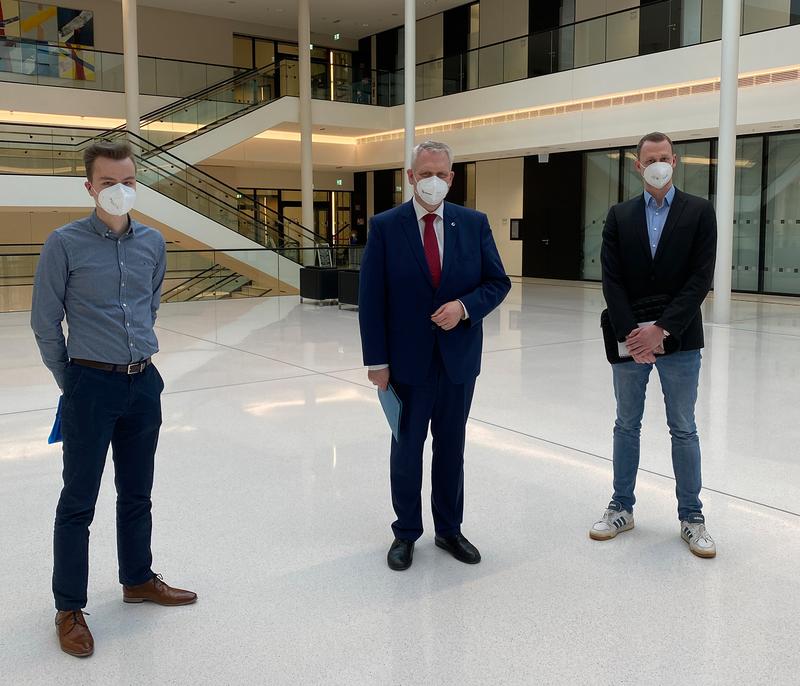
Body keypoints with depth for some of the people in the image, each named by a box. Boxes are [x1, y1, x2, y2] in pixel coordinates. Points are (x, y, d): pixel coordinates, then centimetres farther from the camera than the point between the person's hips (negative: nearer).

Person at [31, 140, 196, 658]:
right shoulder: (66, 243, -10)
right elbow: (46, 322, -4)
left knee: (137, 494, 17)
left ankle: (138, 580, 35)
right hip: (91, 384, -4)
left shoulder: (153, 242, 3)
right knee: (79, 501, 5)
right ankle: (69, 609, 18)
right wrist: (69, 380, 3)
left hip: (144, 383, 5)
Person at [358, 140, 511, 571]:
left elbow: (498, 282, 3)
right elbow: (371, 300, -6)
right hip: (408, 358, -2)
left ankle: (449, 529, 30)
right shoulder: (385, 227, -5)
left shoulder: (474, 224, 2)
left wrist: (465, 306, -17)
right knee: (407, 447, 10)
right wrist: (377, 361, -11)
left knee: (452, 446, 14)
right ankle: (406, 533, 27)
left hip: (458, 356, 2)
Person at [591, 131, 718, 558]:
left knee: (684, 430, 7)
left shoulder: (699, 212, -1)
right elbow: (611, 280, -3)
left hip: (679, 340, -2)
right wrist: (630, 335, -14)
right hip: (629, 340, 2)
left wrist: (661, 329, -18)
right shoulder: (619, 216, 5)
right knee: (626, 426, 11)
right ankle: (621, 508, 24)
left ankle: (691, 517, 19)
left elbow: (701, 278, -10)